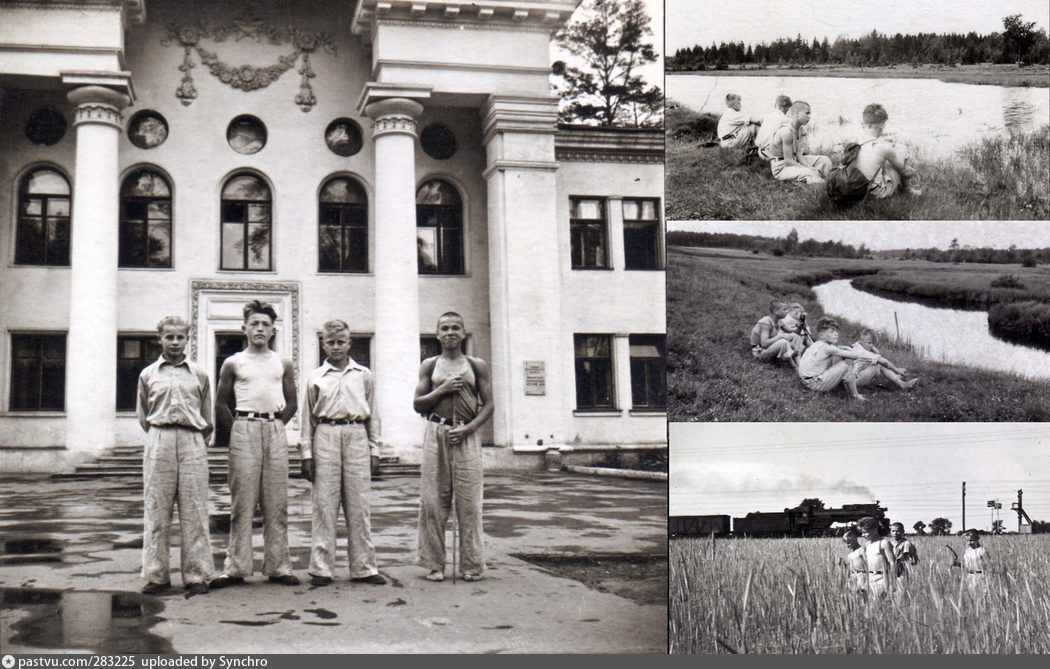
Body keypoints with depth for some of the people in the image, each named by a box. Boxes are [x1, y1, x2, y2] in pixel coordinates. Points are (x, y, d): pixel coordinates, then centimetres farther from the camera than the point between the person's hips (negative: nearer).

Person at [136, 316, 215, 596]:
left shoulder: (199, 374, 11)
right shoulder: (148, 375, 12)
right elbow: (143, 417, 18)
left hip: (192, 442, 0)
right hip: (159, 441, 0)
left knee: (194, 512, -2)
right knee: (156, 511, -1)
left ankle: (197, 576, 1)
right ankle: (156, 575, 5)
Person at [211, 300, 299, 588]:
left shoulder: (283, 364, 11)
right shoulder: (233, 363, 5)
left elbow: (292, 404, 16)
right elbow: (220, 405, 8)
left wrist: (275, 424, 6)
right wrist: (238, 429, 2)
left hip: (275, 430, 2)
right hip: (244, 430, -2)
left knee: (276, 502, 3)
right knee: (242, 502, -2)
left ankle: (278, 567, 8)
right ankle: (235, 568, 2)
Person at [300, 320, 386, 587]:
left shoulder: (363, 375, 12)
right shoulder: (315, 377, 9)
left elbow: (372, 414, 15)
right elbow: (308, 417, 11)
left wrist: (374, 449, 8)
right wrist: (306, 454, 5)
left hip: (357, 437, 1)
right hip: (326, 437, -1)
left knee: (359, 506, 2)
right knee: (324, 505, -1)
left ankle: (363, 568, 8)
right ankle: (321, 568, 5)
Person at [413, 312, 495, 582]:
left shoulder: (477, 366, 9)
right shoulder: (430, 365, 11)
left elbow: (488, 405, 5)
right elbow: (417, 404, 7)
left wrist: (467, 429, -9)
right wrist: (442, 390, -8)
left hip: (466, 435, -1)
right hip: (436, 433, 1)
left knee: (469, 500, -3)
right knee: (434, 499, 0)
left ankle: (472, 564, 4)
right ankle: (434, 564, 6)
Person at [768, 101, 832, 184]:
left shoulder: (798, 130, 7)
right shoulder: (786, 131, -24)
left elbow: (798, 155, 5)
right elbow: (788, 160, -23)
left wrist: (810, 168, -11)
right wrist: (810, 170, -20)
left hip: (792, 162, 10)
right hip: (781, 168, -10)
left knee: (825, 161, 3)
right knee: (812, 174, -32)